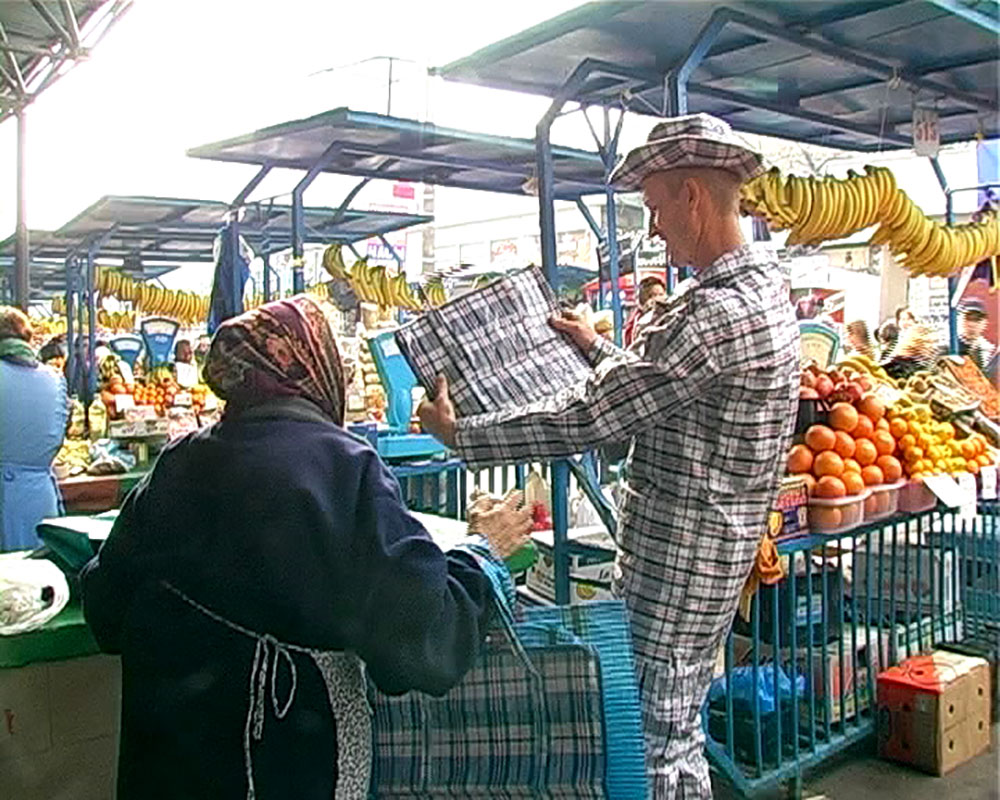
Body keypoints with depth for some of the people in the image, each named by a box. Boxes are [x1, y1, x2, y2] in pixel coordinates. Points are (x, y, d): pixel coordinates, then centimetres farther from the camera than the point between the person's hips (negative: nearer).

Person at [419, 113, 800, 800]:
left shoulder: (720, 311, -25)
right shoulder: (763, 286, 9)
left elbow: (589, 419, -24)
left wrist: (460, 433, -15)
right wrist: (599, 350, 26)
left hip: (676, 563, -10)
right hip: (714, 553, 10)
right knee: (678, 734, 22)